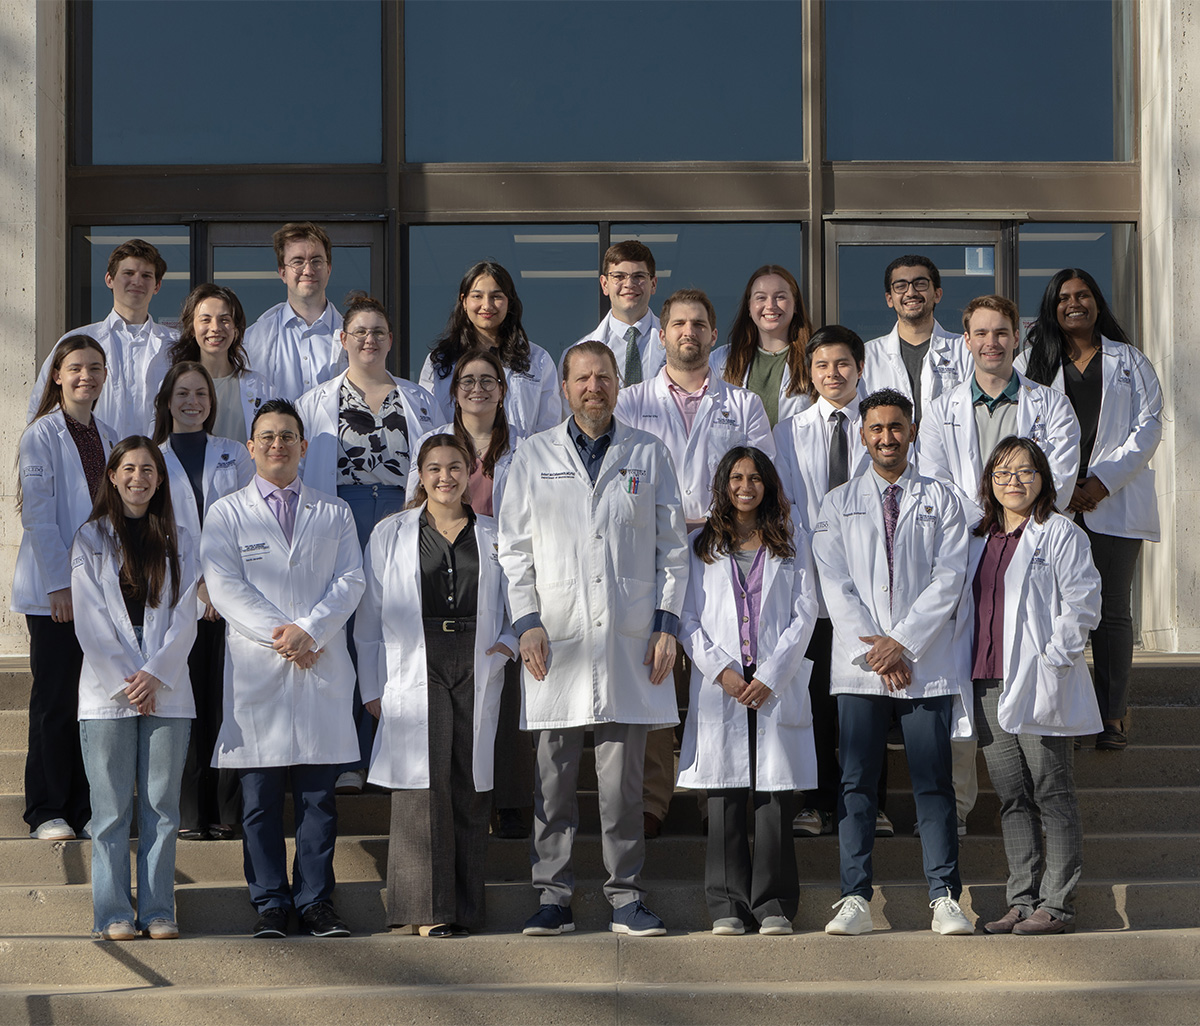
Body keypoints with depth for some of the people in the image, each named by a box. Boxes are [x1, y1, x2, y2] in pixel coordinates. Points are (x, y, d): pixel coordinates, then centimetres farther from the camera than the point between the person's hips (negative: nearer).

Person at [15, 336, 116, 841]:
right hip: (53, 591, -5)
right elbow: (38, 516, -11)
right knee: (55, 701, -1)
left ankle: (86, 808, 12)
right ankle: (48, 812, 6)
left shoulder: (107, 439, 12)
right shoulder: (41, 436, -6)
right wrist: (59, 585, -15)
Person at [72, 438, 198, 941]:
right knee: (111, 808, -2)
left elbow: (184, 617, 4)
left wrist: (154, 674, -9)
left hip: (166, 688, 2)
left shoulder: (178, 542, 11)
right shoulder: (91, 540, 5)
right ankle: (113, 913, 2)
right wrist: (124, 682, -9)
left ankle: (158, 911, 5)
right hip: (107, 690, -2)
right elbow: (90, 622, -1)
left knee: (161, 805, 1)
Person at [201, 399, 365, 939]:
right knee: (260, 797, -2)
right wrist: (279, 634, -12)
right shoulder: (226, 514, 9)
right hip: (256, 670, -1)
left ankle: (316, 901, 5)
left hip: (323, 670, 1)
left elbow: (350, 580, 4)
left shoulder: (334, 513, 15)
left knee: (319, 793, 0)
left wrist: (308, 630, -11)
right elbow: (224, 586, -2)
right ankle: (270, 904, 4)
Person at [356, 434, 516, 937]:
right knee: (424, 783, -9)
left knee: (469, 787, 0)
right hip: (416, 674, -2)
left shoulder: (493, 535, 13)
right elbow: (371, 616, 9)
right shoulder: (391, 534, 10)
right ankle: (428, 908, -7)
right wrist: (373, 687, 5)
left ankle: (465, 907, 6)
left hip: (476, 675, 2)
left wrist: (509, 642, -2)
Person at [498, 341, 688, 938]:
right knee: (553, 774, -1)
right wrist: (527, 621, -2)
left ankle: (626, 897, 6)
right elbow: (514, 547, 9)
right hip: (556, 640, 0)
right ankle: (553, 895, 6)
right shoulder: (534, 457, 11)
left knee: (624, 776, 0)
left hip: (629, 640, 0)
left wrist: (666, 623, 1)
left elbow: (672, 547, 11)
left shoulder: (649, 455, 11)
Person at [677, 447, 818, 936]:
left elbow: (804, 615, 4)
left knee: (775, 795, -4)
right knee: (725, 799, -2)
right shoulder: (700, 546, 11)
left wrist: (770, 676, -7)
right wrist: (721, 669, -8)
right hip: (720, 687, 0)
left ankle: (773, 904, 1)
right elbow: (687, 617, 6)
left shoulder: (790, 547, 12)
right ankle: (728, 905, 2)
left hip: (777, 687, 0)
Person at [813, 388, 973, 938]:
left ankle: (944, 900, -1)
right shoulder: (839, 502, 12)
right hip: (859, 665, 1)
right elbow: (835, 584, 3)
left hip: (927, 663, -1)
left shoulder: (940, 499, 10)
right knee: (857, 783, -2)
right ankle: (855, 901, 0)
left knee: (933, 783, -3)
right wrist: (874, 648, -9)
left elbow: (948, 578, 0)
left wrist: (902, 643, -10)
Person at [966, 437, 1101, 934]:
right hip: (988, 684, 7)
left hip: (1038, 683, -7)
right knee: (1012, 796, 8)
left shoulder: (1060, 534, -2)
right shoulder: (979, 539, 18)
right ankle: (1023, 900, 12)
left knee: (1052, 794, -3)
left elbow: (1082, 603, -8)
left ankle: (1057, 903, 0)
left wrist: (1053, 657, -14)